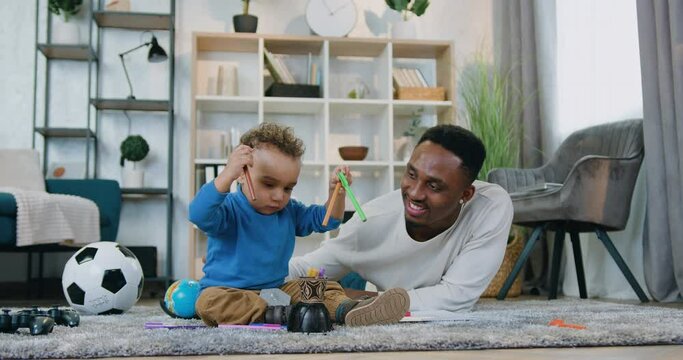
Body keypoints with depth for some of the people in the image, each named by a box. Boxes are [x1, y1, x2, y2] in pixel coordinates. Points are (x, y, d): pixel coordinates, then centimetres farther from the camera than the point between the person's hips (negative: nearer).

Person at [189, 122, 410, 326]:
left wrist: (336, 193, -5)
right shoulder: (229, 210, -14)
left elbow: (324, 220, 14)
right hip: (230, 290, -5)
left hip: (277, 290, 6)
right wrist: (227, 174, -43)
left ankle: (345, 309, -38)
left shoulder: (289, 211, 9)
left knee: (326, 288, -8)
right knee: (209, 301, -37)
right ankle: (277, 315, -44)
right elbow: (199, 215, -33)